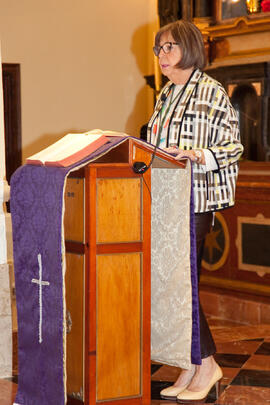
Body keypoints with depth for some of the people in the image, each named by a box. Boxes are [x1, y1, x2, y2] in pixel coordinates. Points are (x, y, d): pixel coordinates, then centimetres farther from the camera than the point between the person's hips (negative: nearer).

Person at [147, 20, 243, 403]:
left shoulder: (211, 92, -6)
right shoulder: (165, 96, 17)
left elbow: (233, 147, -9)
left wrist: (196, 155, -22)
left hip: (195, 202, -8)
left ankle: (207, 364, 10)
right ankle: (191, 368, 18)